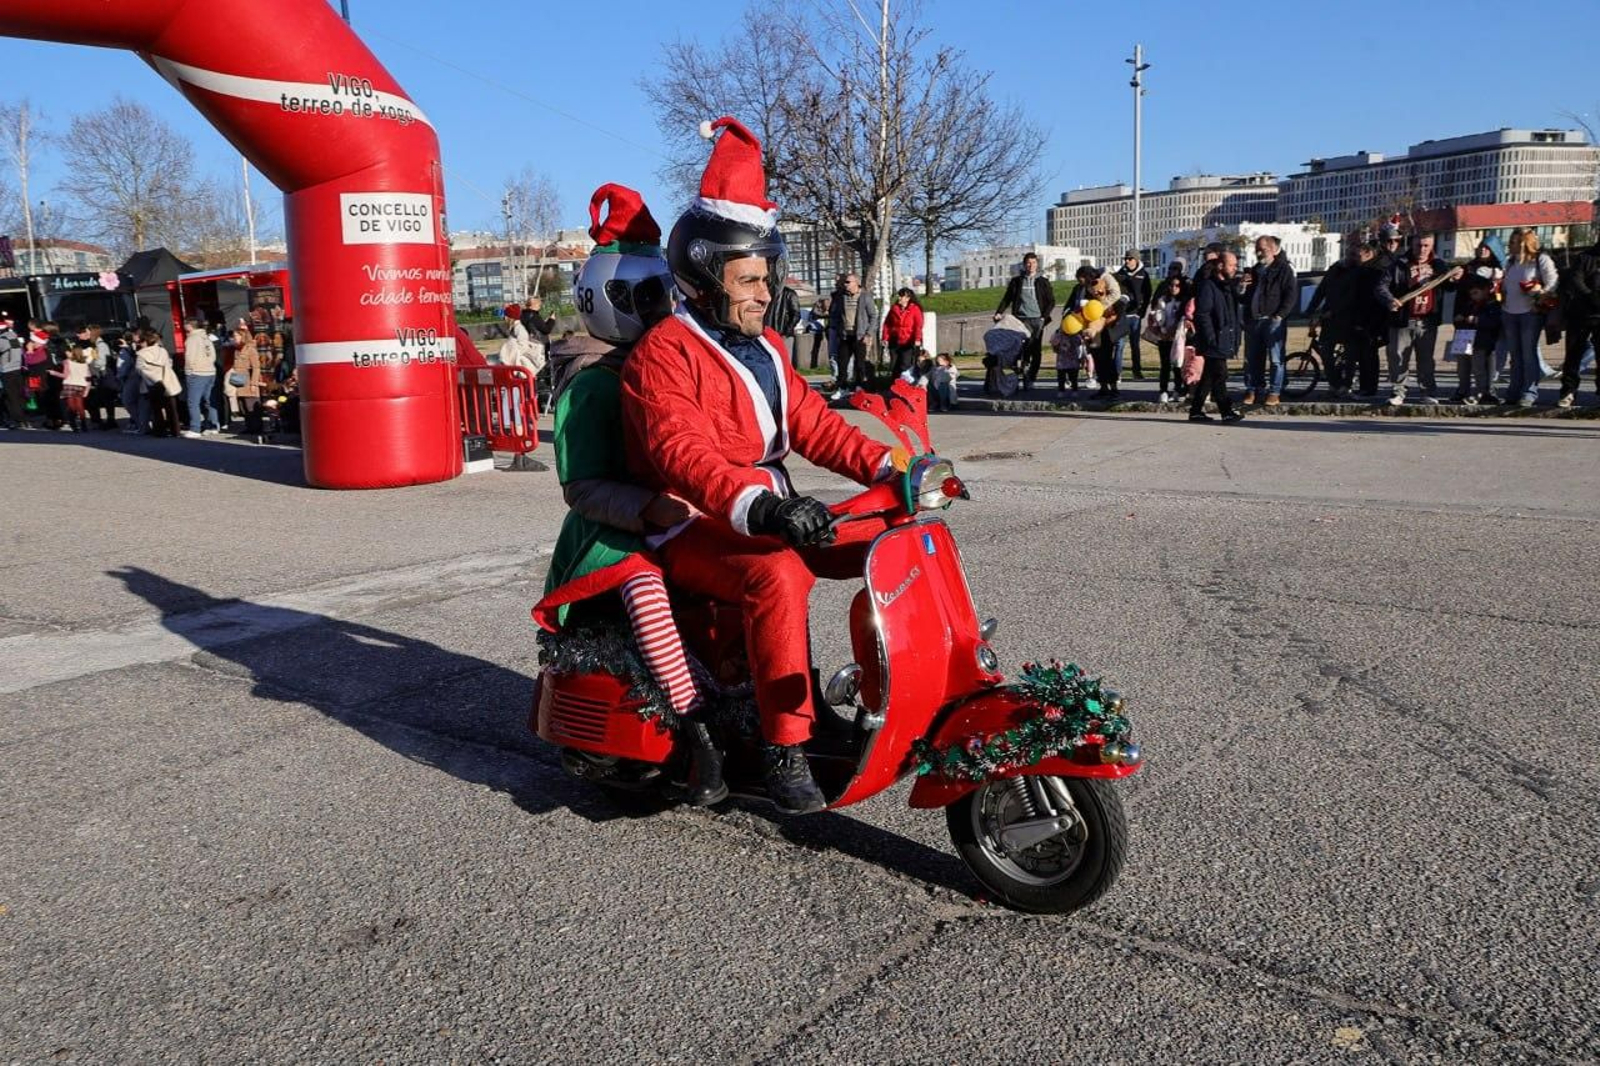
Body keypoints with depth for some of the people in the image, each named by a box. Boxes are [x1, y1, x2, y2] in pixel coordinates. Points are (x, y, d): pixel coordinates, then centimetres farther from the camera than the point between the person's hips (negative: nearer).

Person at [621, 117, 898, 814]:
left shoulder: (764, 347, 16)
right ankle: (785, 744, -29)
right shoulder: (664, 354, -13)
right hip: (696, 531, -8)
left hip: (770, 517, 8)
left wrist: (888, 467, -2)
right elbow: (684, 454, -28)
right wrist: (760, 506, -43)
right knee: (777, 576, -37)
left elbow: (811, 422, 12)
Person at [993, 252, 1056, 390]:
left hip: (1037, 320, 1)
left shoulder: (1043, 281, 10)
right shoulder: (1016, 281, 11)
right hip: (1021, 319, -1)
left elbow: (1051, 302, 11)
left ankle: (1031, 378, 6)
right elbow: (1007, 299, 13)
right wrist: (999, 312, -2)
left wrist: (1044, 316, -3)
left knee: (1036, 351, -1)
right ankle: (1026, 377, -14)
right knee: (1023, 349, -13)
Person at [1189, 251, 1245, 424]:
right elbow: (1202, 314, -18)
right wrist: (1211, 338, -22)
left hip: (1224, 342, 9)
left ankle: (1196, 411, 15)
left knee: (1208, 377, 11)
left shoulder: (1228, 286, 18)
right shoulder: (1208, 286, -11)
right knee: (1219, 376, -9)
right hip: (1215, 343, -9)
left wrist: (1235, 340, 18)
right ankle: (1227, 412, -8)